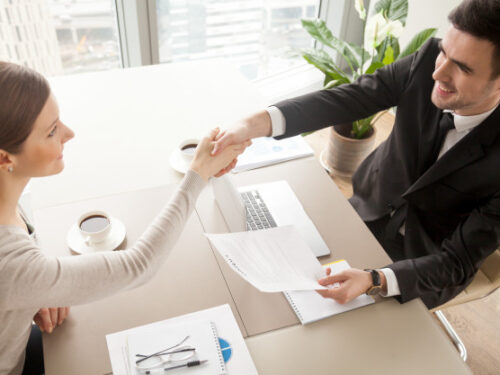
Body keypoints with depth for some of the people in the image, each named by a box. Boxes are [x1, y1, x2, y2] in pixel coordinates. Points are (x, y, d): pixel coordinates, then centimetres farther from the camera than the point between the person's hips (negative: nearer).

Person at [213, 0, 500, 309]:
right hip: (369, 212, 4)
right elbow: (349, 99, -25)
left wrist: (376, 281, -43)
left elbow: (458, 263, -27)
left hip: (426, 269, -3)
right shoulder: (428, 62, -22)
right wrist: (259, 122, -42)